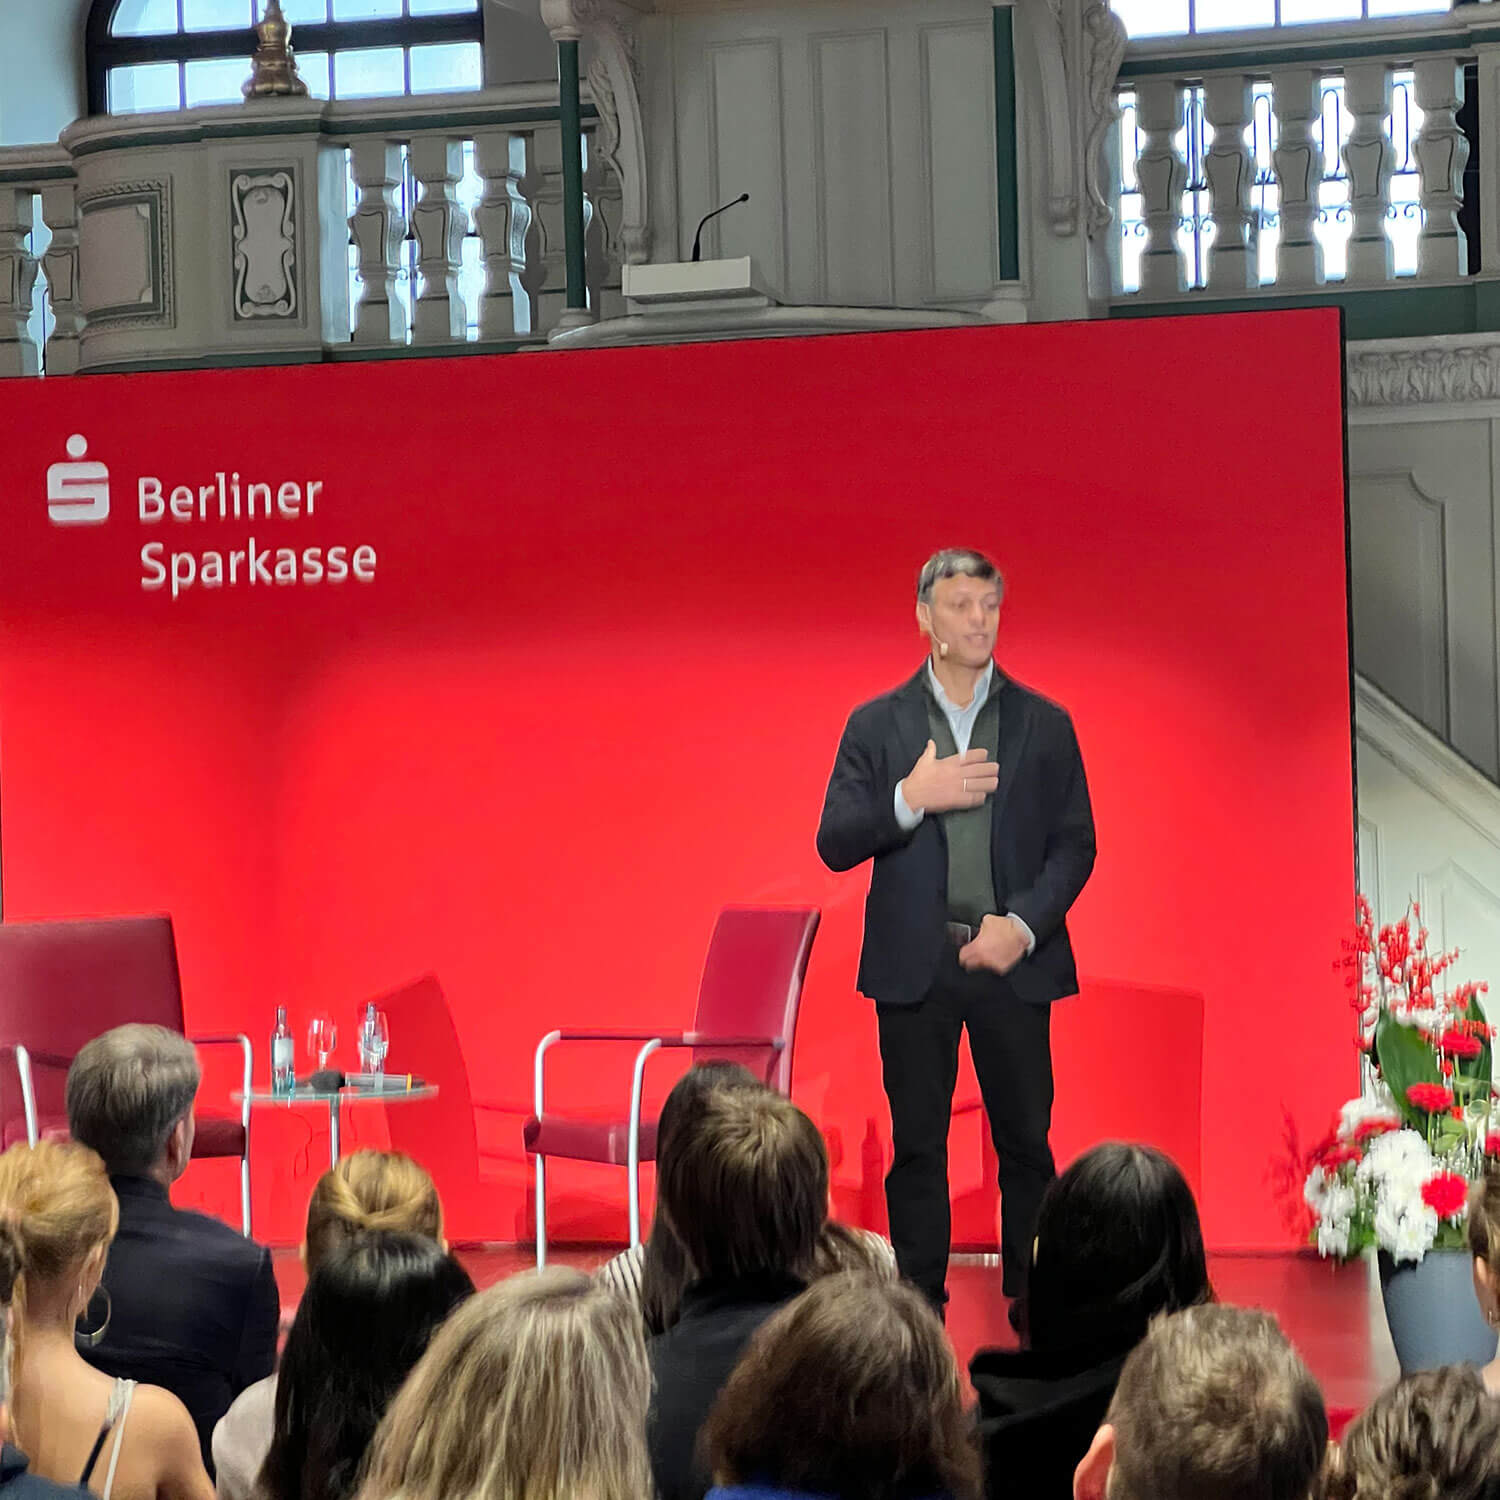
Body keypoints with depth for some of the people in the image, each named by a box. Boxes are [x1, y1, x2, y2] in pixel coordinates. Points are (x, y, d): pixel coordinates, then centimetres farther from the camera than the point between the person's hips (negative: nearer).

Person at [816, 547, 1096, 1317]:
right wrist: (911, 799, -15)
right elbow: (836, 844, 1)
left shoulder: (1045, 724, 8)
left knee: (1026, 1144, 1)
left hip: (1012, 961, 0)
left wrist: (1023, 924, -9)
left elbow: (1074, 843, 5)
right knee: (917, 1149, 3)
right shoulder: (876, 724, 7)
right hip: (914, 964, 0)